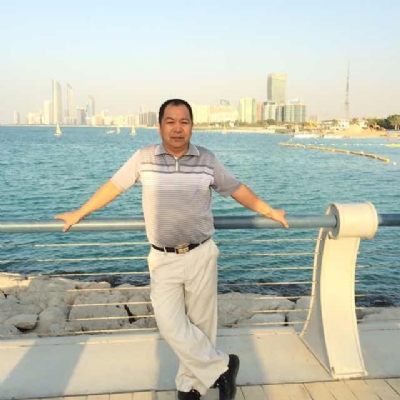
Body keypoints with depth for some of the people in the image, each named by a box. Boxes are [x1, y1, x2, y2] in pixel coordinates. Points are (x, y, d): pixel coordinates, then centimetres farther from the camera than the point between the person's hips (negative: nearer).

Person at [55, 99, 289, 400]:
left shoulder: (207, 160, -2)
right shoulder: (144, 158, -2)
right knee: (170, 325, -6)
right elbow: (113, 187, 9)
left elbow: (236, 189, 11)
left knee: (200, 324, 8)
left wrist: (269, 211, 14)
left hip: (201, 255, 0)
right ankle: (222, 367, 14)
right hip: (163, 259, 0)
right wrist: (78, 214, 16)